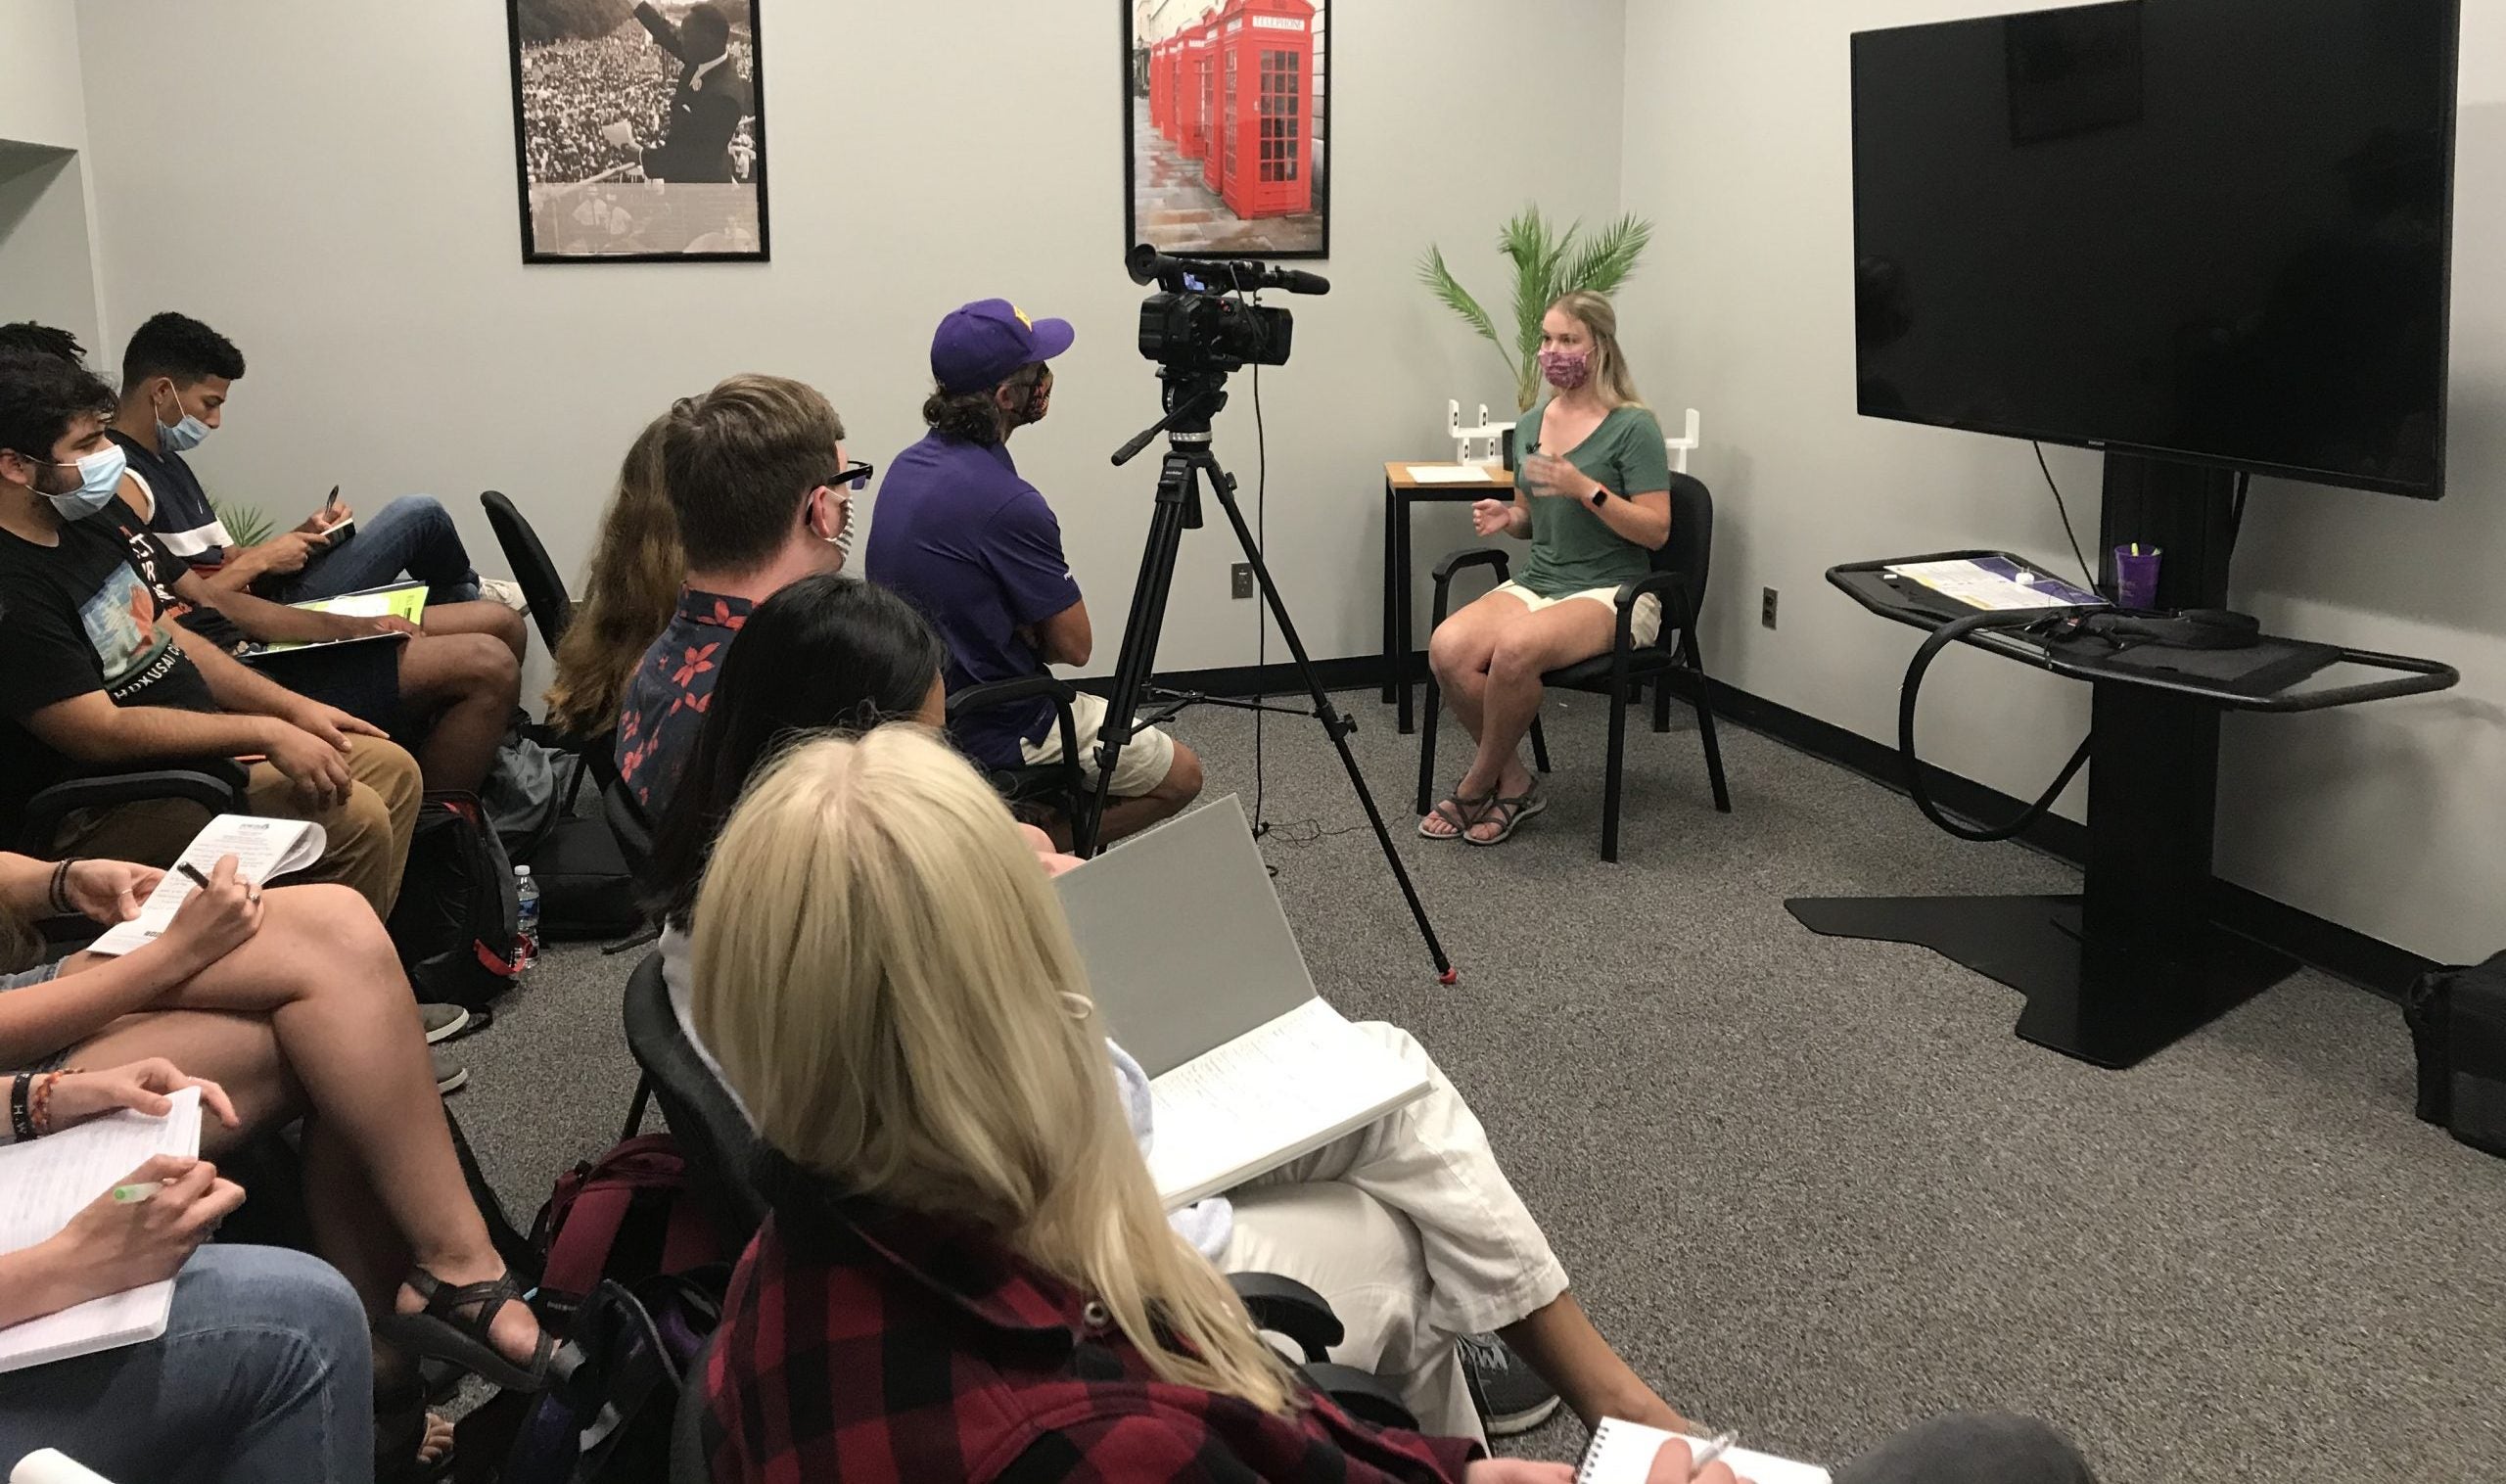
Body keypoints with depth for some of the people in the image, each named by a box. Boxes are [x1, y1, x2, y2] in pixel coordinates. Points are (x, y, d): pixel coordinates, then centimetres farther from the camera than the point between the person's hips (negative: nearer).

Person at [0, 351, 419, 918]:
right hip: (103, 812, -10)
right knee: (353, 819, -23)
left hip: (195, 742, 10)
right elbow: (101, 733, -25)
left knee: (393, 769, 4)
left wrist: (293, 706, 9)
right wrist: (266, 733, -23)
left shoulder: (84, 528, 9)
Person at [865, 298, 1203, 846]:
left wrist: (1017, 633, 2)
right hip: (987, 731, -9)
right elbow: (1074, 645, -15)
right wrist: (1031, 634, 4)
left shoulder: (908, 465, 2)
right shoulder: (1009, 504, -26)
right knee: (1179, 776, 9)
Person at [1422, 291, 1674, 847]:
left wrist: (1586, 488, -24)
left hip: (1611, 593, -6)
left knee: (1516, 649, -36)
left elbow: (1655, 530, -12)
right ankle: (1514, 783, -6)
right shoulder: (1531, 424, 11)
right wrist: (1506, 516, -1)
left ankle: (1477, 785, -11)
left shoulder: (1632, 427, -8)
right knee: (1447, 648, -25)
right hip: (1536, 582, 6)